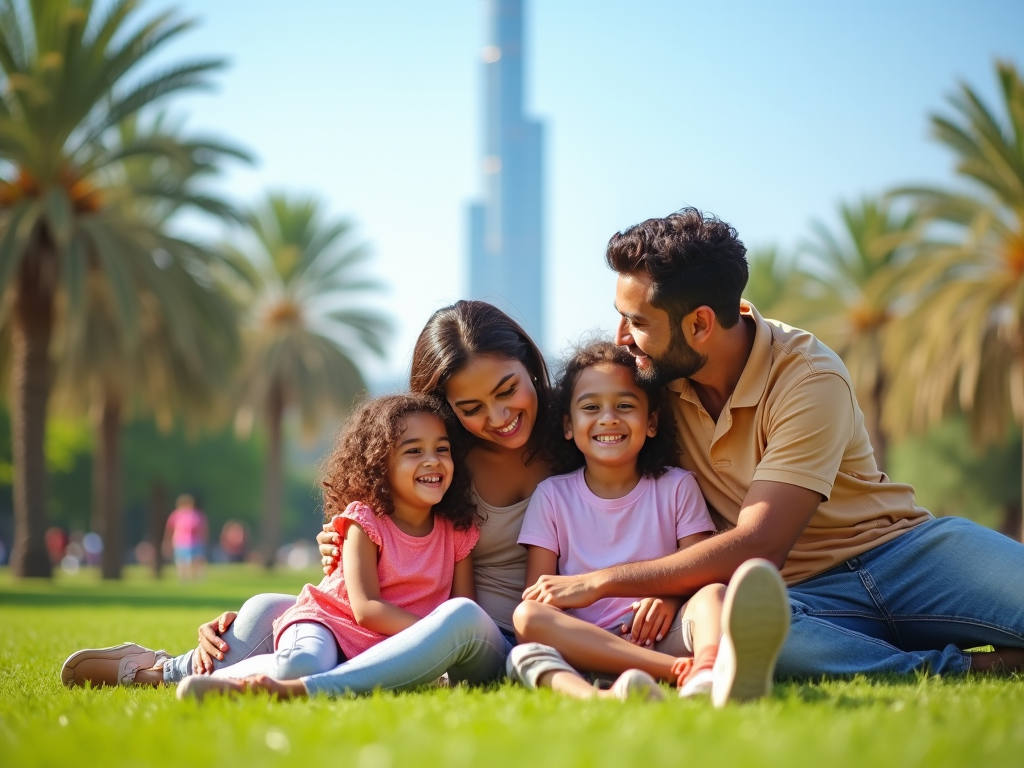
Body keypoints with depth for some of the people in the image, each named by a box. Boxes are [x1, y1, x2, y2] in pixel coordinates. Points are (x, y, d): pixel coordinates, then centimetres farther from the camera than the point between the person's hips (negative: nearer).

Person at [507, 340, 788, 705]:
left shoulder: (677, 487, 14)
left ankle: (708, 676, -67)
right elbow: (536, 600, 6)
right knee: (527, 617, -29)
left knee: (713, 594, -29)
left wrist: (673, 597, -18)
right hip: (585, 647, 0)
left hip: (662, 637, 0)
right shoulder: (552, 495, 13)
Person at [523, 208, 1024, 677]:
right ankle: (965, 669, -26)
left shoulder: (810, 378, -15)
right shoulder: (658, 373, 1)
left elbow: (758, 546, -23)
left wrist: (599, 582, -22)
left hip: (898, 548, -3)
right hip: (799, 595, 3)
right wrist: (670, 587, -12)